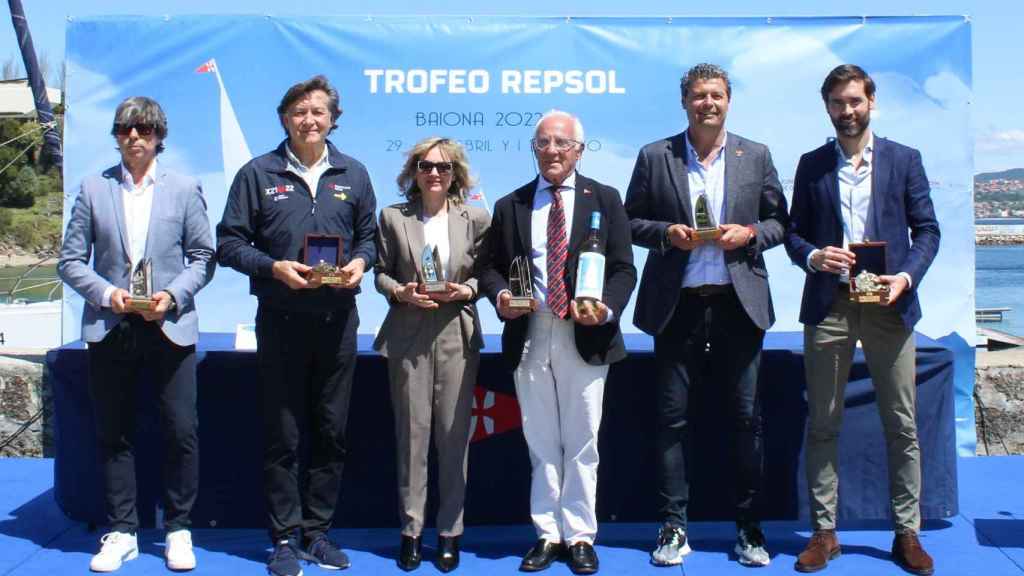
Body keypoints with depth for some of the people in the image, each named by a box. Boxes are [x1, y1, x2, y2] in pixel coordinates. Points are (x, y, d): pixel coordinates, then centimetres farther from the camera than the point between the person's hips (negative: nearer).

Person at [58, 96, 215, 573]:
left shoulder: (185, 189, 6)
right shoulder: (94, 189, 7)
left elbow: (203, 257, 5)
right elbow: (70, 260, 5)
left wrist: (173, 295, -11)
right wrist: (106, 293, -11)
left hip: (170, 327, -1)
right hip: (110, 329, 1)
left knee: (181, 432, -1)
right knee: (113, 435, 8)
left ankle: (178, 529, 14)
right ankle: (121, 533, 19)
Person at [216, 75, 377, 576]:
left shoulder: (352, 174, 10)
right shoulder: (258, 173, 2)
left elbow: (368, 234, 16)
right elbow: (229, 242, 1)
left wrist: (360, 262, -6)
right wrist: (275, 267, -14)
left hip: (337, 319, 3)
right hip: (281, 321, -2)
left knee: (331, 434, 8)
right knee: (282, 435, 3)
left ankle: (317, 531, 21)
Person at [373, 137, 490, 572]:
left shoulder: (476, 219, 5)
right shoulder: (393, 217, 6)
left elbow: (485, 272, 7)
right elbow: (381, 272, 8)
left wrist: (465, 291, -12)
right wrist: (400, 292, -11)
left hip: (458, 336, 0)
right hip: (409, 336, 0)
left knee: (454, 435, 3)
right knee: (412, 432, 2)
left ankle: (449, 531, 15)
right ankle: (411, 530, 13)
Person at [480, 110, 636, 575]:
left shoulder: (605, 199, 5)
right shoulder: (509, 205, 11)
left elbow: (623, 268, 0)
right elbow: (491, 266, 11)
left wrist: (607, 309, -18)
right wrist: (500, 296, -11)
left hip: (585, 336, -2)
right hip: (529, 336, 2)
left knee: (581, 442, 4)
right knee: (541, 442, 9)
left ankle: (579, 536, 15)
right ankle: (547, 534, 19)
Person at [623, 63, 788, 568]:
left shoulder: (756, 156, 8)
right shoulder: (654, 157, 5)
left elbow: (779, 222, 11)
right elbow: (631, 222, 7)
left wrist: (750, 233, -9)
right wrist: (667, 233, -11)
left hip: (740, 302, 1)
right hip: (677, 304, -1)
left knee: (747, 416, 4)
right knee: (672, 416, 3)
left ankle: (749, 527, 16)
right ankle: (674, 527, 12)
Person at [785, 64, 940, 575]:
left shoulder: (904, 160, 8)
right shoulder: (811, 165, 10)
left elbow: (927, 229, 6)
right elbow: (794, 232, 10)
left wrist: (907, 275, -11)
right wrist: (813, 256, -12)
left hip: (888, 304, 0)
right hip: (829, 305, 1)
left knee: (902, 424, 3)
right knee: (822, 423, 3)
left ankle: (907, 532, 14)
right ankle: (823, 532, 12)